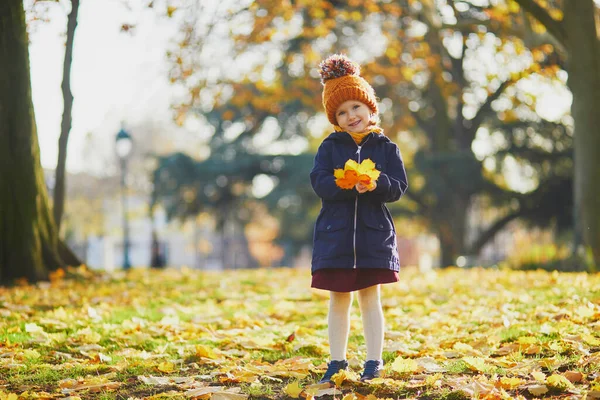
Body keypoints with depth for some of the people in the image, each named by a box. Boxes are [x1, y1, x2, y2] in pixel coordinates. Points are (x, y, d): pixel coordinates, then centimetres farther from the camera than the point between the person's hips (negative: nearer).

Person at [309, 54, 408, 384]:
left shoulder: (386, 147, 4)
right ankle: (337, 360, 18)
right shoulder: (330, 146, 5)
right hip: (335, 233, 1)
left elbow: (398, 187, -3)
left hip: (374, 233, -1)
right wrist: (350, 185, -25)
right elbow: (319, 182, -8)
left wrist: (376, 183, -24)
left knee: (370, 298, 5)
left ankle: (374, 360, 14)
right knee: (339, 300, 8)